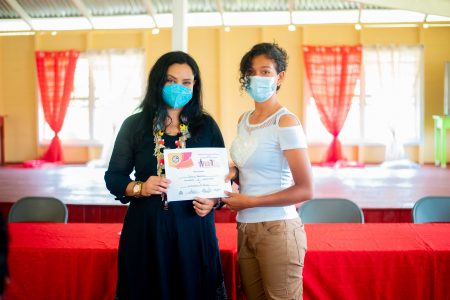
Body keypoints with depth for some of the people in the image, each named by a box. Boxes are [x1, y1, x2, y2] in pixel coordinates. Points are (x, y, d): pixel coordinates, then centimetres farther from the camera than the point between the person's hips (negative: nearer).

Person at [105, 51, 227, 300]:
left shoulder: (206, 126, 5)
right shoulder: (134, 125, 3)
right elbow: (113, 177, 5)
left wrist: (213, 200, -11)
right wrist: (140, 188, -14)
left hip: (194, 231, 1)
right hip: (145, 231, 0)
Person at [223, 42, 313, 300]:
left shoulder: (286, 122, -12)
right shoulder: (244, 120, 11)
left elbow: (305, 190, -15)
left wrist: (249, 201, -13)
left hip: (278, 230, -7)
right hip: (245, 228, 7)